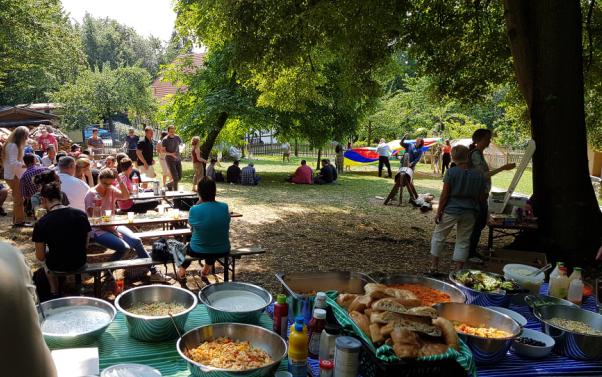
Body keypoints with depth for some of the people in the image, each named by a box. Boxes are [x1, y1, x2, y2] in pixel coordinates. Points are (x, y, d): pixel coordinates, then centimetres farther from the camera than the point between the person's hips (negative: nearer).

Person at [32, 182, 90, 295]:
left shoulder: (41, 223, -20)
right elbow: (85, 246, -1)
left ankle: (54, 291, 38)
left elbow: (40, 257, -11)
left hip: (57, 265, -2)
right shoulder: (81, 214, -12)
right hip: (80, 262, 2)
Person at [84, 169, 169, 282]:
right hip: (98, 230, -5)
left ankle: (153, 272, -12)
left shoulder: (111, 189, 8)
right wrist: (113, 231, -16)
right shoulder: (91, 194, -9)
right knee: (123, 247, -27)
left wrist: (120, 181, -19)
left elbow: (125, 196, -8)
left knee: (136, 241, -17)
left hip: (113, 226, 6)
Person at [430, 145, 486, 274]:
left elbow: (445, 194, -10)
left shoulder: (452, 172, -12)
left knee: (438, 236, 14)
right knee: (463, 241, 14)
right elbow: (480, 198, 4)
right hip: (469, 213, 3)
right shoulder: (479, 175, -1)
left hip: (451, 211, -3)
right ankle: (458, 269, 16)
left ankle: (434, 266, 16)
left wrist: (439, 211, -3)